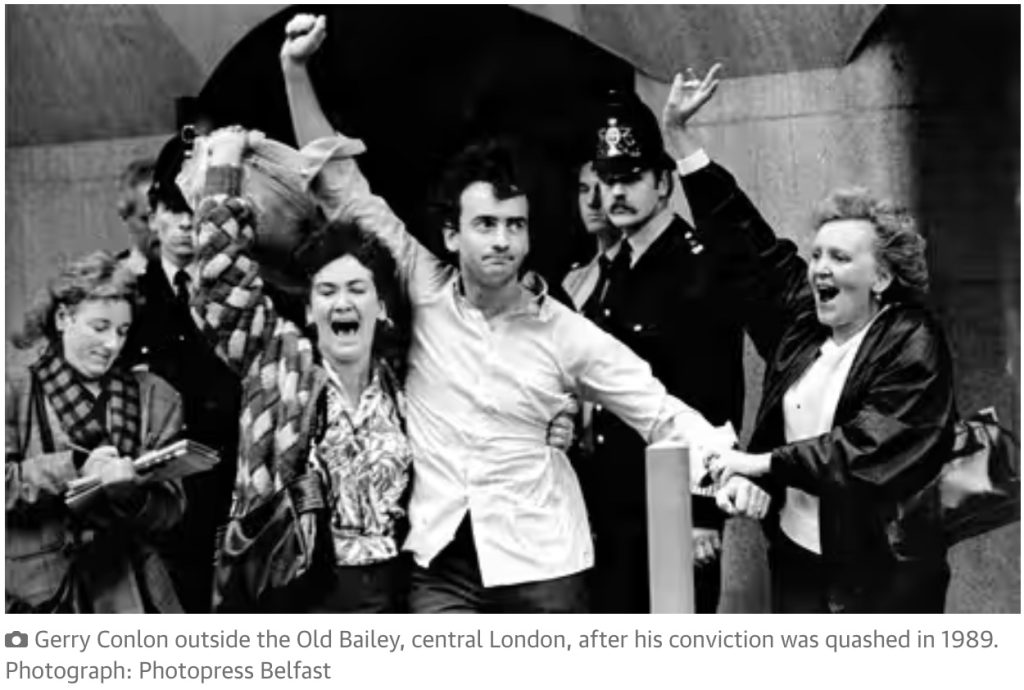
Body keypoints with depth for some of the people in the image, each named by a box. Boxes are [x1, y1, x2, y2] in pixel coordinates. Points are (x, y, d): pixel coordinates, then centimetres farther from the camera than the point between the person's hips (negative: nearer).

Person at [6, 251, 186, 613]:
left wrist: (134, 493, -13)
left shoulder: (154, 397, 9)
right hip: (32, 587, -2)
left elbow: (170, 510, 7)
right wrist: (73, 468, -16)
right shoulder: (16, 382, 1)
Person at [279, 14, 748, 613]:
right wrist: (296, 68, -4)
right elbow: (345, 189, 1)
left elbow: (662, 414, 0)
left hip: (540, 559, 0)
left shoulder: (566, 334, -3)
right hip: (439, 560, 1)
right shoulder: (423, 292, 0)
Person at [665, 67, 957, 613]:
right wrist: (680, 134, 6)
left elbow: (866, 450, -20)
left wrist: (766, 463, -18)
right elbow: (747, 241, 7)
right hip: (797, 556, 6)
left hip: (880, 569, -6)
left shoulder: (913, 345, -11)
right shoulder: (803, 318, 6)